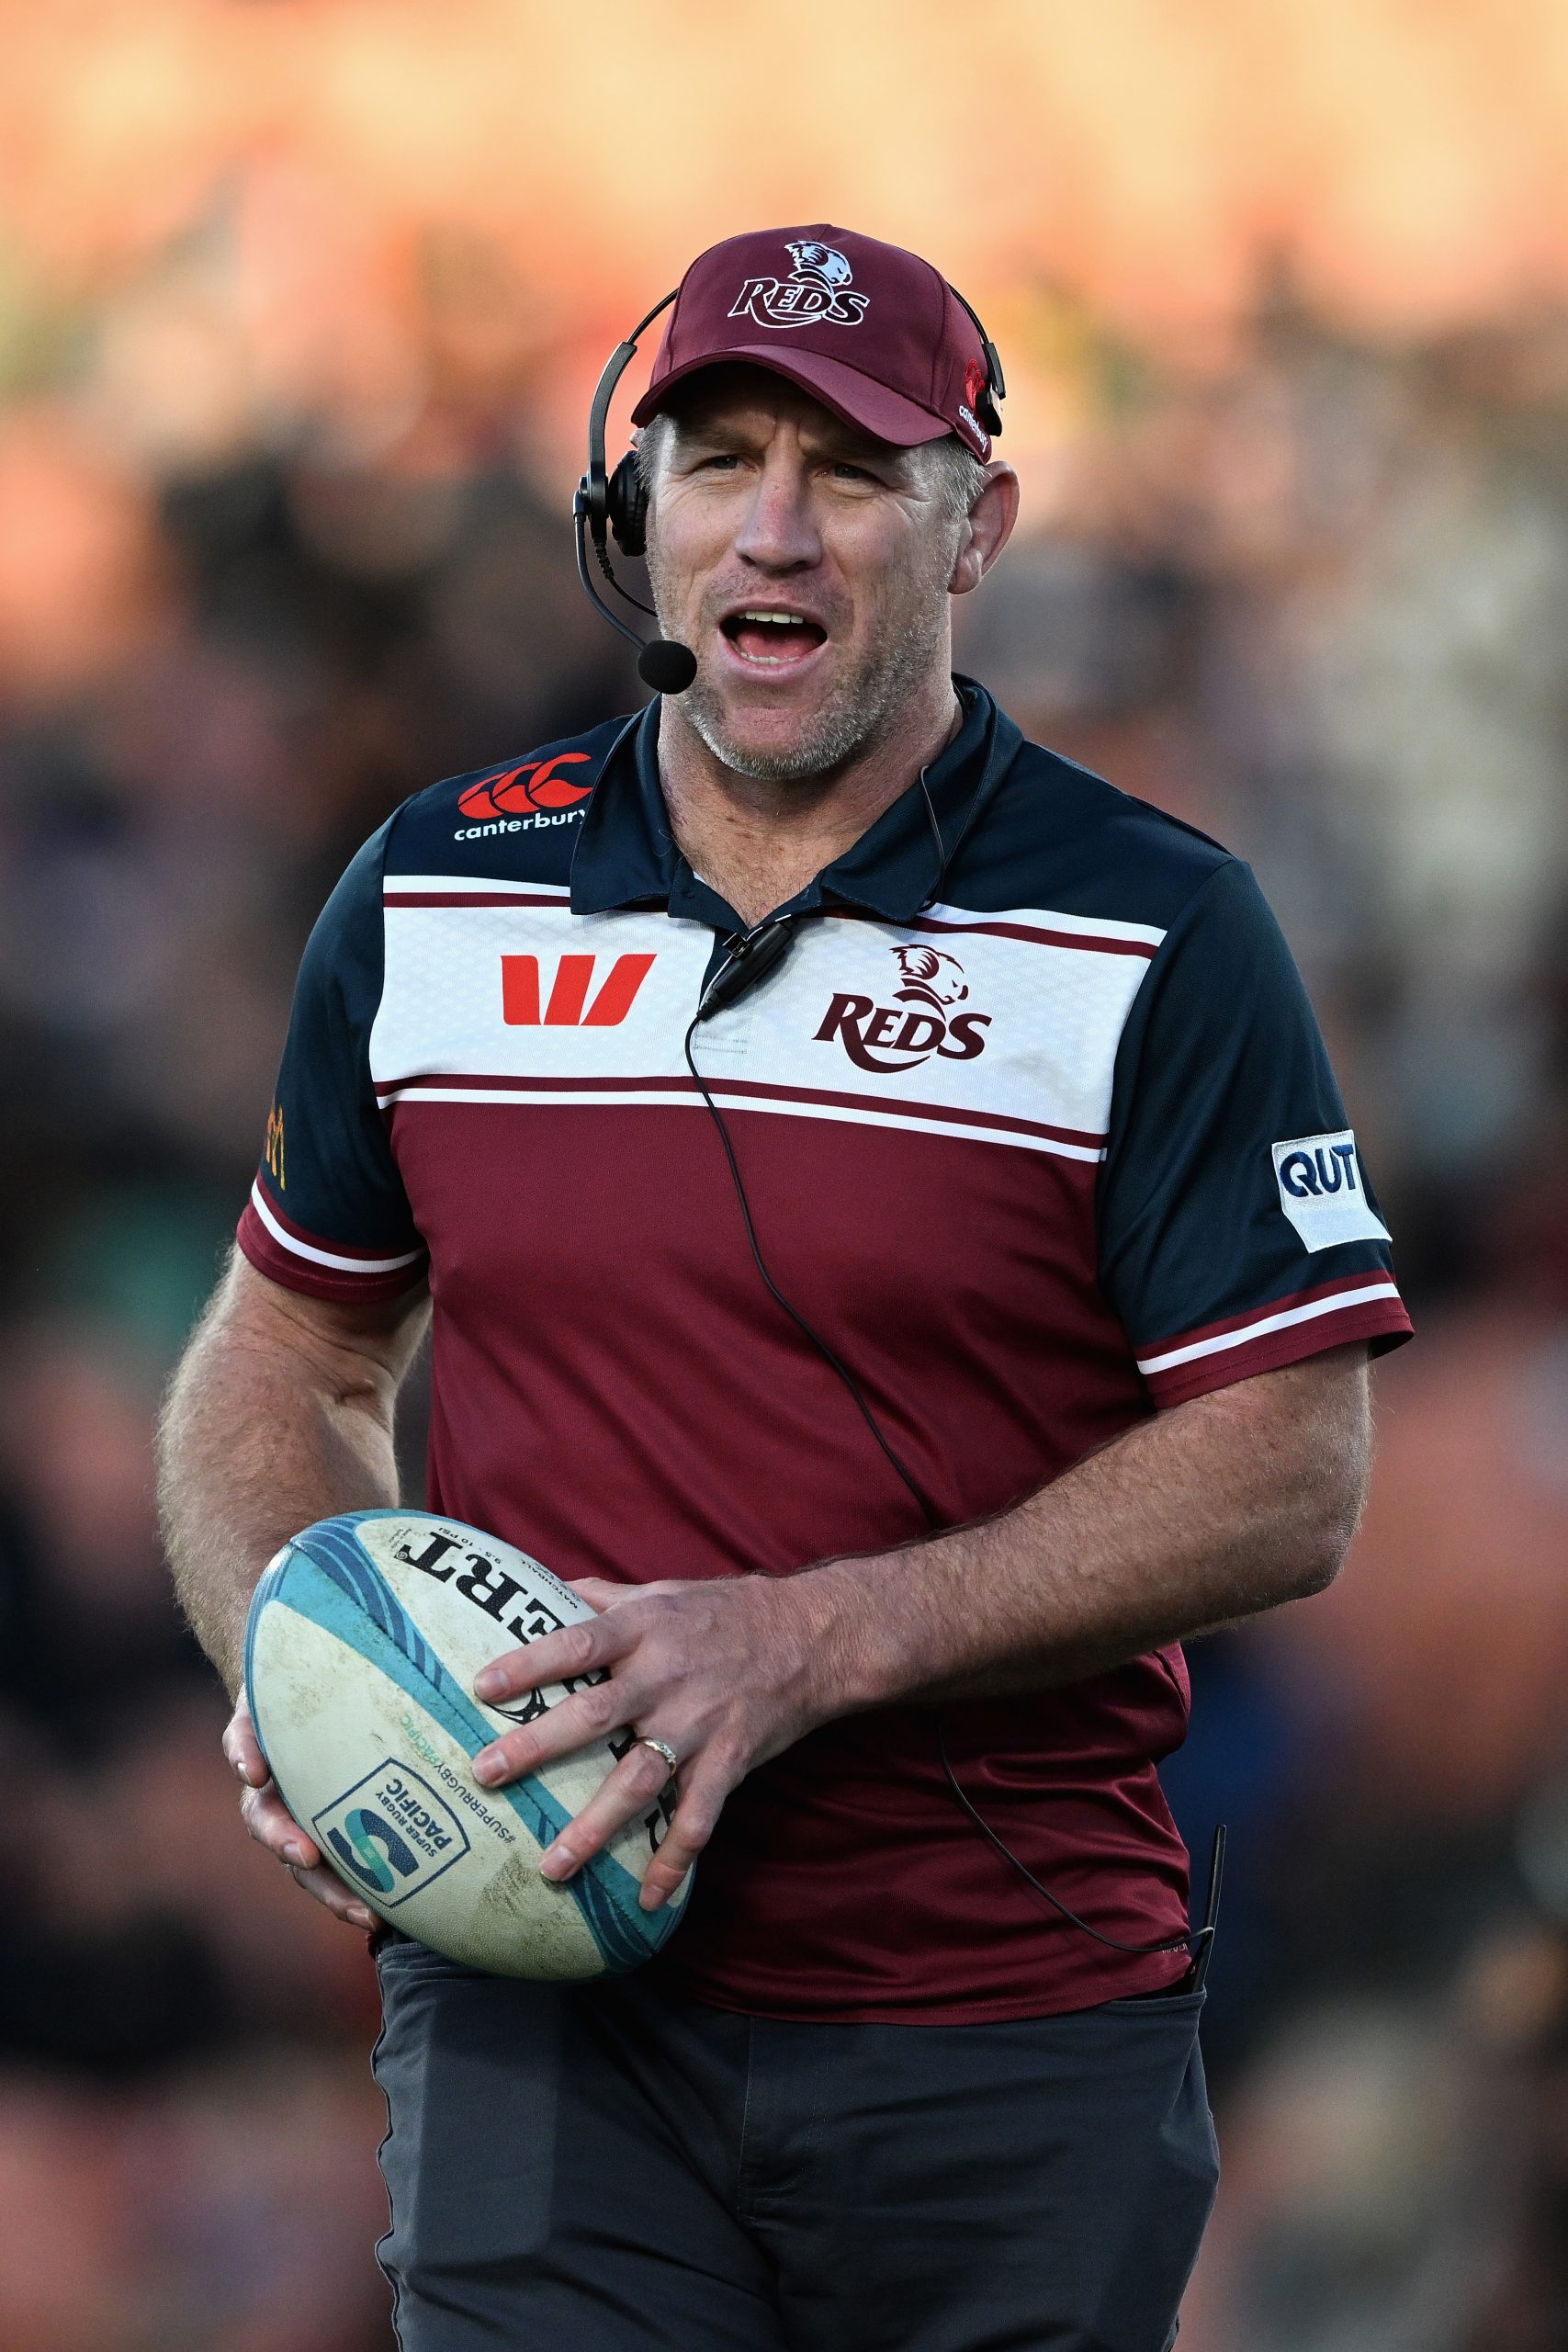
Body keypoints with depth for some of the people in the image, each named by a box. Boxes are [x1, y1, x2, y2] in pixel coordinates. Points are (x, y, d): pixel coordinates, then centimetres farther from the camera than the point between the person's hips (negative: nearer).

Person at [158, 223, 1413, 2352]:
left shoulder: (1160, 938, -3)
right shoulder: (431, 899, 8)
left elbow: (1286, 1477, -8)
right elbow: (287, 1357, 19)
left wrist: (811, 1647, -18)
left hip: (1013, 2033, -1)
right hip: (540, 2007, 1)